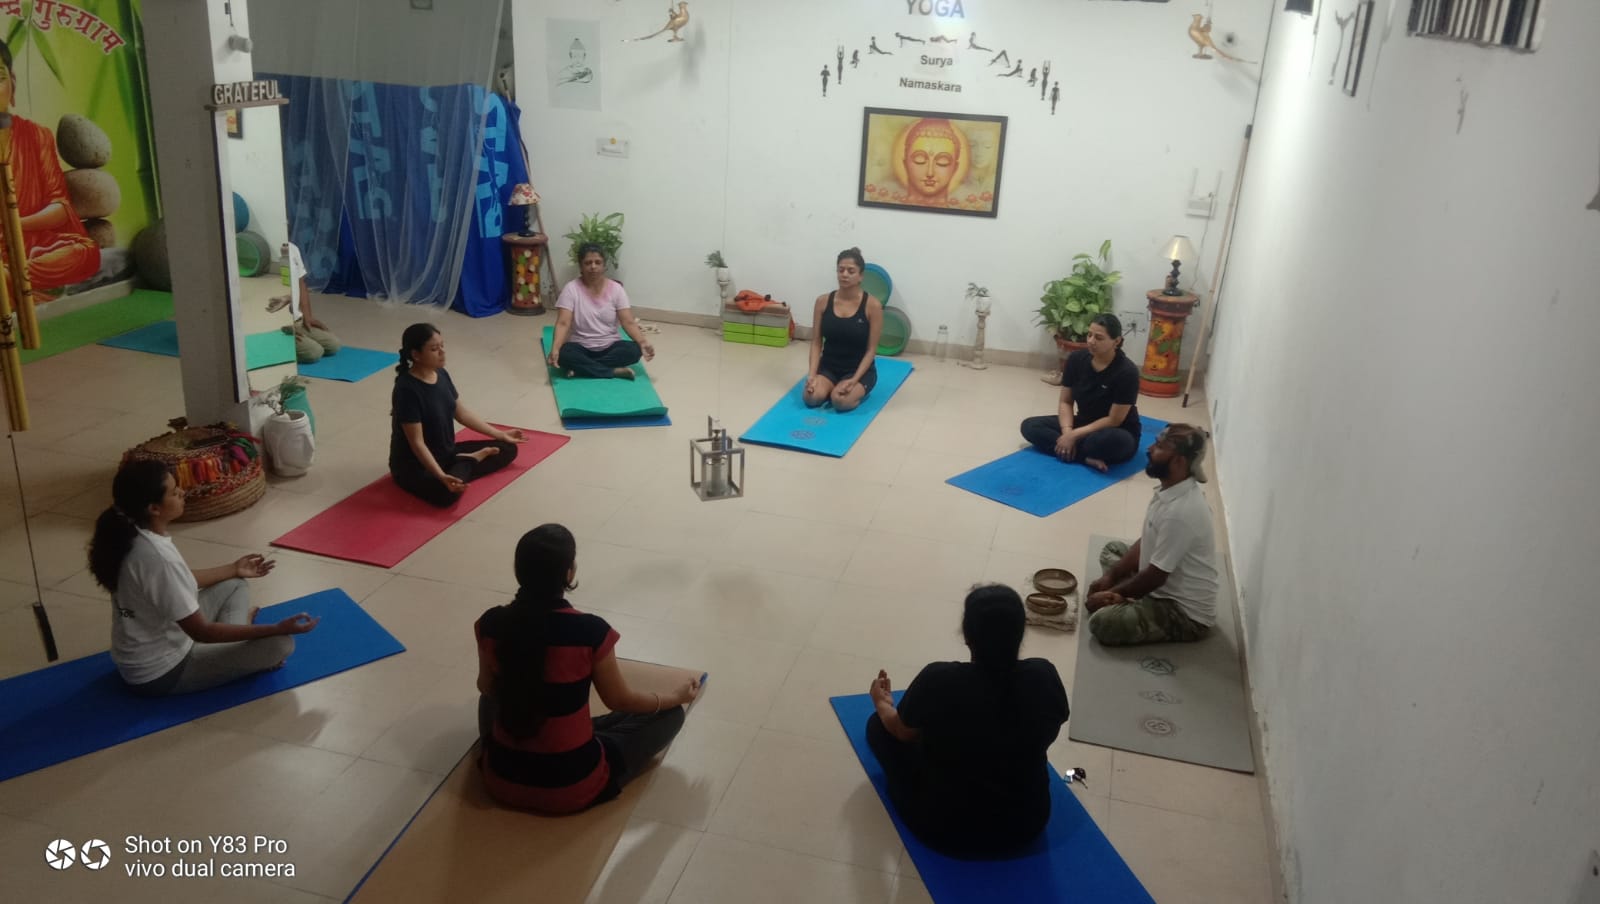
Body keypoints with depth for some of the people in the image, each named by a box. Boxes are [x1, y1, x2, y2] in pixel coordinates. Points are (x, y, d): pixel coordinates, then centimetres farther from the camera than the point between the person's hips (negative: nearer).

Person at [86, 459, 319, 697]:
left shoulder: (135, 537, -5)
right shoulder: (158, 557, -33)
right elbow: (202, 632, -25)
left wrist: (233, 570, 22)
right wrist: (277, 629, -23)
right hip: (161, 674, -9)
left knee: (233, 586, 20)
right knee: (280, 643, -15)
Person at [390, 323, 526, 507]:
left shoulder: (441, 374, -1)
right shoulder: (407, 390, -25)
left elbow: (461, 413, 12)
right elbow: (416, 442, -27)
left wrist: (500, 434, 14)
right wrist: (441, 476, -38)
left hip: (447, 452, 8)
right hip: (414, 464, -8)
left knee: (508, 449, 6)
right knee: (447, 492, -39)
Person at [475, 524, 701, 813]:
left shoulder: (491, 624, -12)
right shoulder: (590, 630, -22)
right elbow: (620, 701, -6)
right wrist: (676, 696, 13)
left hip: (501, 782, 5)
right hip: (573, 789, -5)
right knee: (669, 714, 12)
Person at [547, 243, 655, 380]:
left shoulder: (616, 289, -4)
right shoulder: (571, 289, -8)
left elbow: (628, 322, -10)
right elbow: (563, 323, -16)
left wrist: (643, 342, -30)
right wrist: (555, 348, -35)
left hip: (609, 347, 2)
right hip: (581, 347, -2)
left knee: (634, 350, -28)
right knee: (564, 354, -34)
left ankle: (582, 367, -21)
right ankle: (614, 371, -28)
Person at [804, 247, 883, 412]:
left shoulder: (872, 305, -12)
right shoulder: (823, 301, -3)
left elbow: (871, 350, -10)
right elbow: (816, 342, 0)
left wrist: (854, 380, -22)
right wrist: (812, 374, -15)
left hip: (859, 369, -3)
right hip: (828, 366, 3)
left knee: (841, 401, -32)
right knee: (812, 397, -27)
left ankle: (858, 391, 4)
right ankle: (831, 388, 8)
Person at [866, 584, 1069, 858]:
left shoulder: (938, 680, -25)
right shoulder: (1044, 677, -18)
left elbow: (902, 731, -3)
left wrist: (882, 702, 20)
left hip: (945, 829, -3)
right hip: (1027, 825, 4)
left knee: (878, 725, 16)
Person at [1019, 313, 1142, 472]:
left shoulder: (1127, 372, -23)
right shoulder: (1076, 359, -7)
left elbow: (1114, 420, -21)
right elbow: (1066, 402, -1)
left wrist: (1074, 436, -23)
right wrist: (1067, 431, -20)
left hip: (1116, 433, -7)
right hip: (1083, 423, 7)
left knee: (1110, 441, -43)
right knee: (1030, 426, -13)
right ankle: (1087, 457, -23)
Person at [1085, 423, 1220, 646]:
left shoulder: (1180, 512, -31)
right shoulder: (1171, 489, -1)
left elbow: (1155, 576, -24)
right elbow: (1146, 543, 12)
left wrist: (1112, 593, -10)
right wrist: (1110, 576, 4)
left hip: (1186, 614, -10)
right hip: (1168, 586, 10)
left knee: (1102, 623, -26)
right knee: (1111, 550, 21)